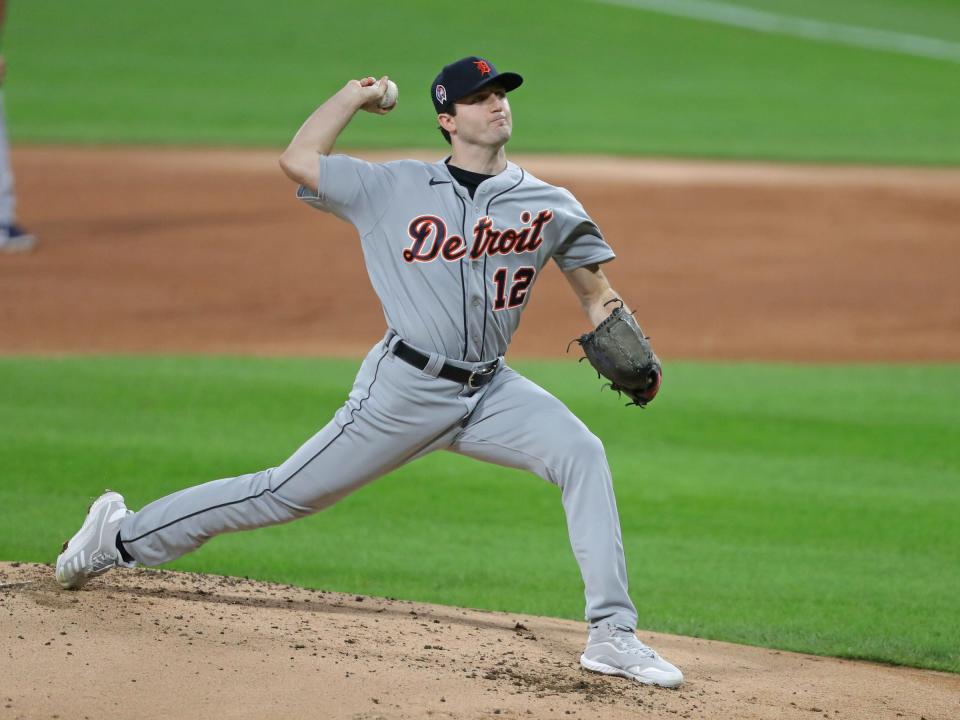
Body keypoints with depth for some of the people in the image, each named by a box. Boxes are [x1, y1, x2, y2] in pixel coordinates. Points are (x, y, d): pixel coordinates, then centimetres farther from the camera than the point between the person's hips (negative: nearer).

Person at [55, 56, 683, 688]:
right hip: (405, 388, -3)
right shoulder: (396, 187, -1)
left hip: (489, 392, 3)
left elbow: (597, 293, 9)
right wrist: (356, 95, 6)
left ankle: (612, 636, -19)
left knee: (581, 454, -21)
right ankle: (121, 538, 17)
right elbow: (298, 160, 0)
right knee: (286, 494, 0)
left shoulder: (552, 206, 3)